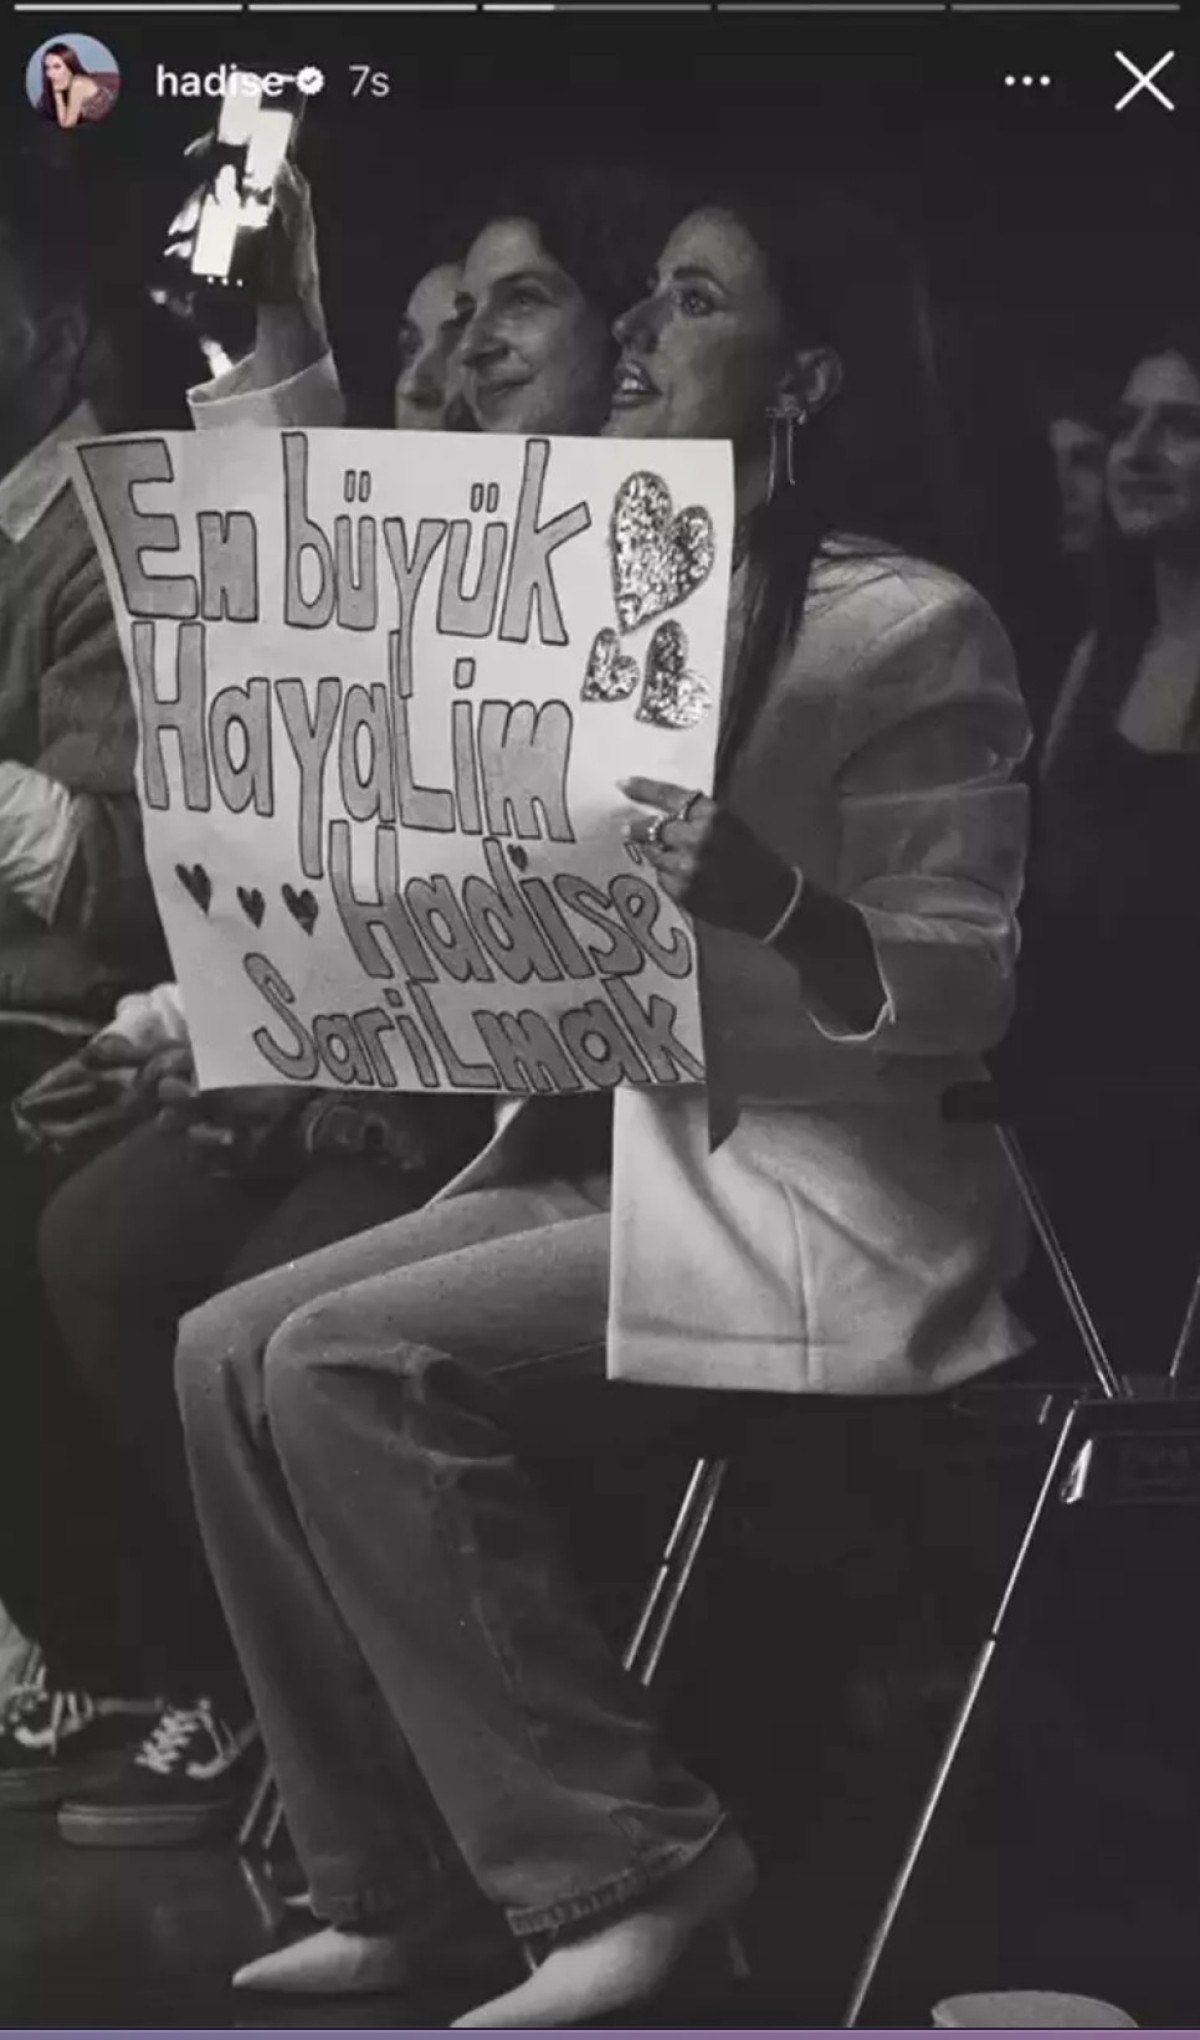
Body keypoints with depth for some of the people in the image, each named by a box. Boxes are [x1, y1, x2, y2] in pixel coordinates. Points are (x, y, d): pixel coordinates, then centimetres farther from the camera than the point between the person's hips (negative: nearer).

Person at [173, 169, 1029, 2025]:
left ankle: (630, 1861, -12)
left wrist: (770, 903, -33)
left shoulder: (911, 625, -9)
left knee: (347, 1363, -23)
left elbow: (964, 998, -13)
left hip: (821, 1201, -8)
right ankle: (396, 1884, -2)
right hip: (609, 1149, 8)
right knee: (231, 1350, -9)